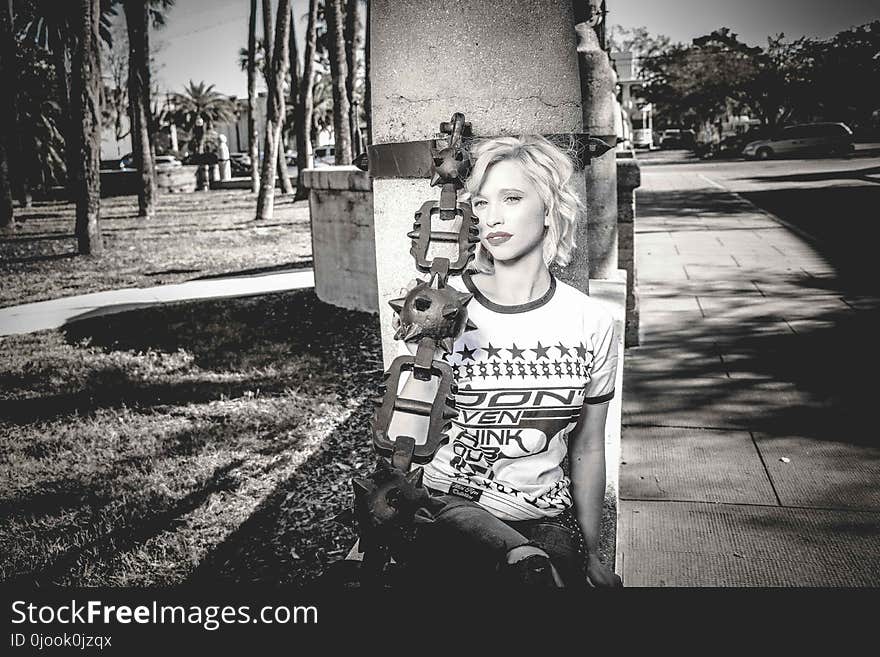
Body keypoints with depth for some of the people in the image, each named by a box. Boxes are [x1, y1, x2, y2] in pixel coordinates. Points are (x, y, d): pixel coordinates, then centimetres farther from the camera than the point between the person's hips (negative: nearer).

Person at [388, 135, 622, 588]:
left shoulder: (591, 324, 0)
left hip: (545, 519, 4)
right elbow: (404, 448, -10)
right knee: (530, 567, -31)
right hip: (447, 509, -3)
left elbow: (587, 451, 10)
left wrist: (591, 555, 17)